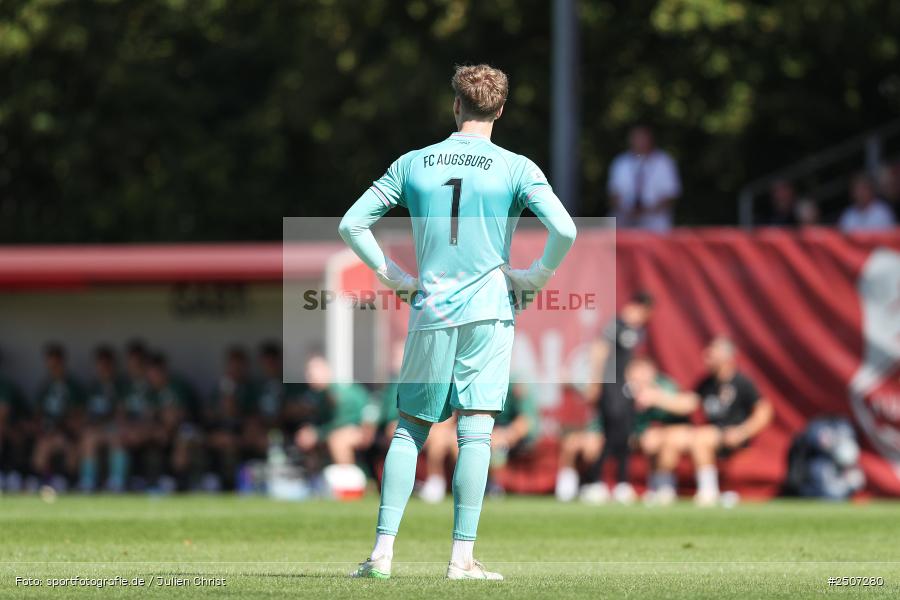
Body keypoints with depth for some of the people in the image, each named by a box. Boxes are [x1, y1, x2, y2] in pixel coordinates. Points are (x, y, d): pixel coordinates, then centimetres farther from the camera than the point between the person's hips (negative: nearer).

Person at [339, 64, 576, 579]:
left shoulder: (412, 165, 6)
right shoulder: (515, 169, -2)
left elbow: (352, 223, 6)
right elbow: (565, 230, -13)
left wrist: (393, 276, 12)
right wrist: (537, 276, 2)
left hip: (430, 313, 2)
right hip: (489, 311, -2)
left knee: (410, 429, 10)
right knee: (476, 431, -2)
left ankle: (383, 550, 4)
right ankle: (463, 556, -7)